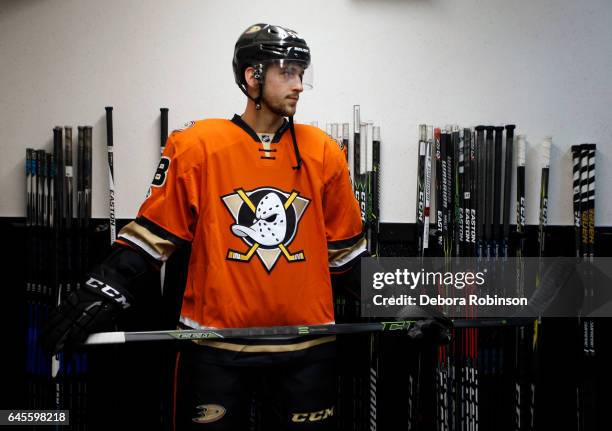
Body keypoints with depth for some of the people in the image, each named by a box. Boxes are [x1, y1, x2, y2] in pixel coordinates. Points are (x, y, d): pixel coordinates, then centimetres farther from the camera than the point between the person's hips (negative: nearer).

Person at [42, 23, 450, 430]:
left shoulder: (323, 152, 4)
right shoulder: (196, 146, -3)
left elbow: (346, 246, 13)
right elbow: (154, 232, 1)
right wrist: (102, 293, -6)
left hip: (307, 343, 3)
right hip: (216, 340, -2)